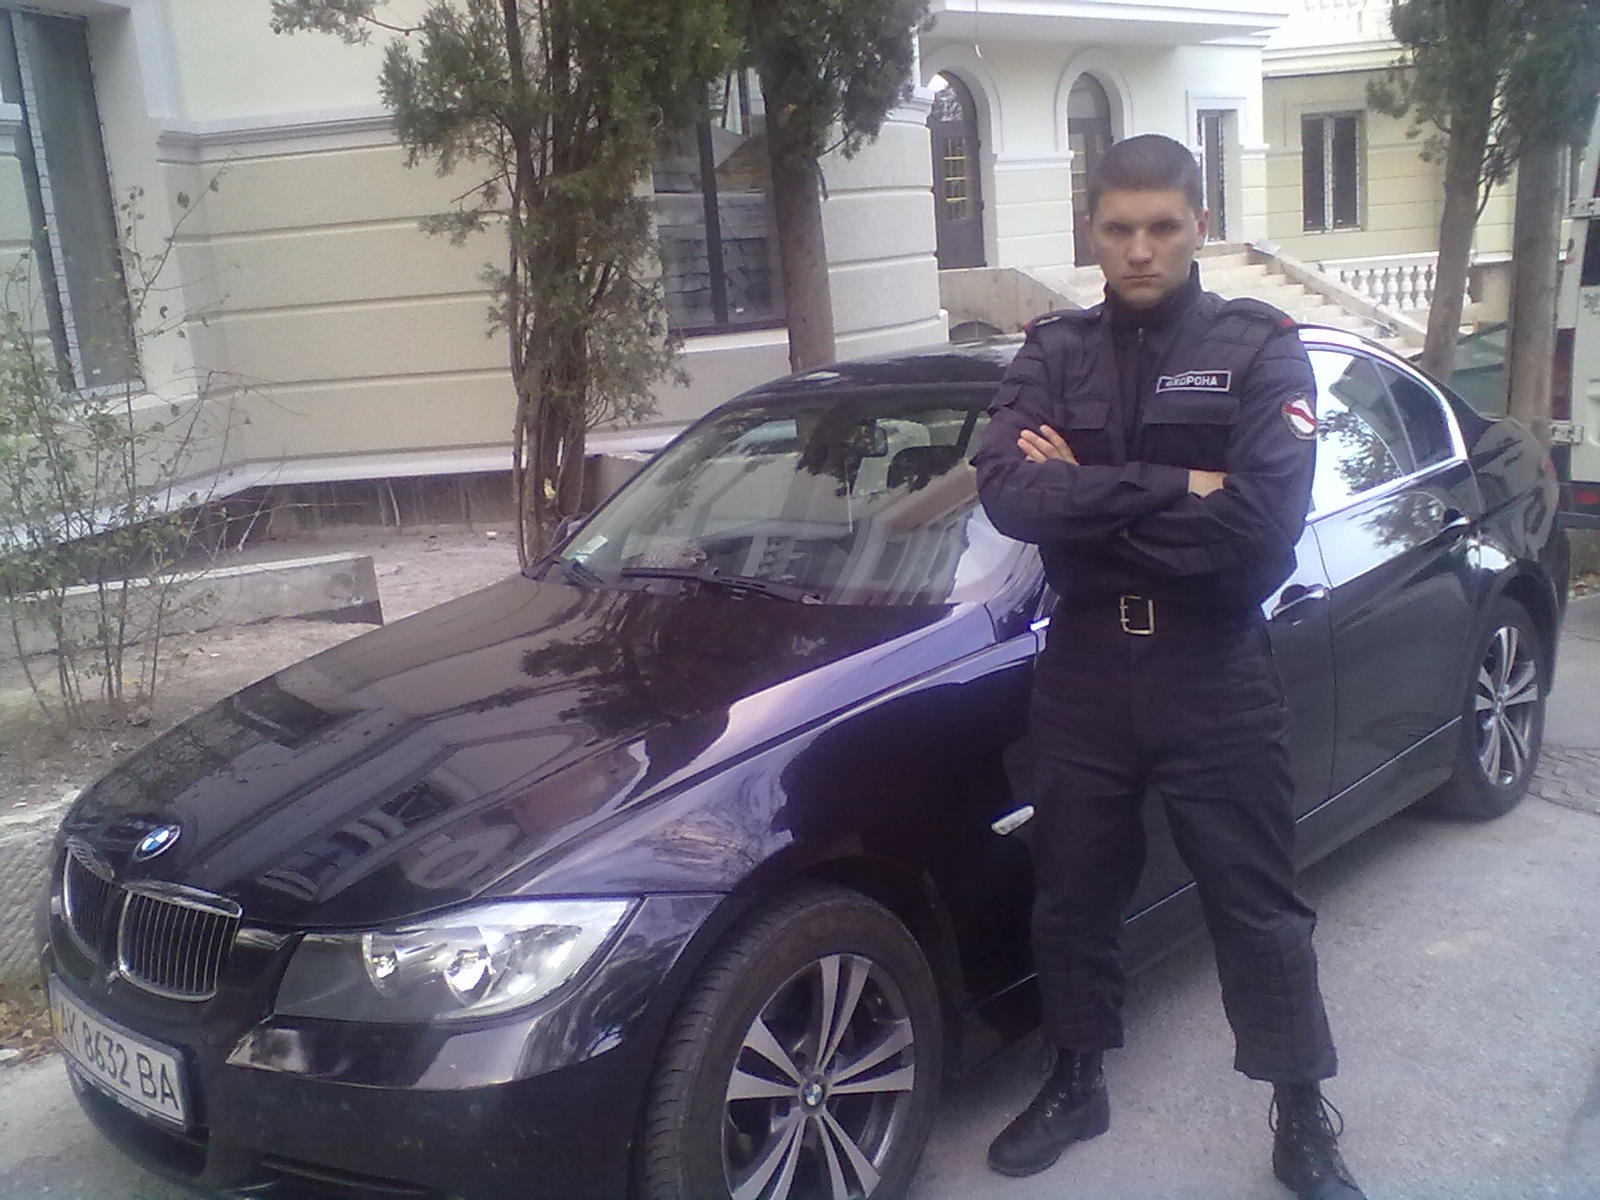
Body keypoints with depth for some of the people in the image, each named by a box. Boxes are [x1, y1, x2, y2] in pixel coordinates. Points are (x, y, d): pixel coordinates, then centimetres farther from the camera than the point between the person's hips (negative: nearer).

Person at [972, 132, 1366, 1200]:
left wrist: (1089, 502, -14)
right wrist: (1172, 491, -20)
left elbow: (1262, 522, -20)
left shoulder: (1258, 348, -5)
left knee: (1260, 906, 10)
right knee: (1075, 892, 16)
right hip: (1085, 668, 3)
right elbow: (1008, 494, -14)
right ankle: (1078, 1085, 38)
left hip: (1215, 673, -2)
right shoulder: (1054, 353, 3)